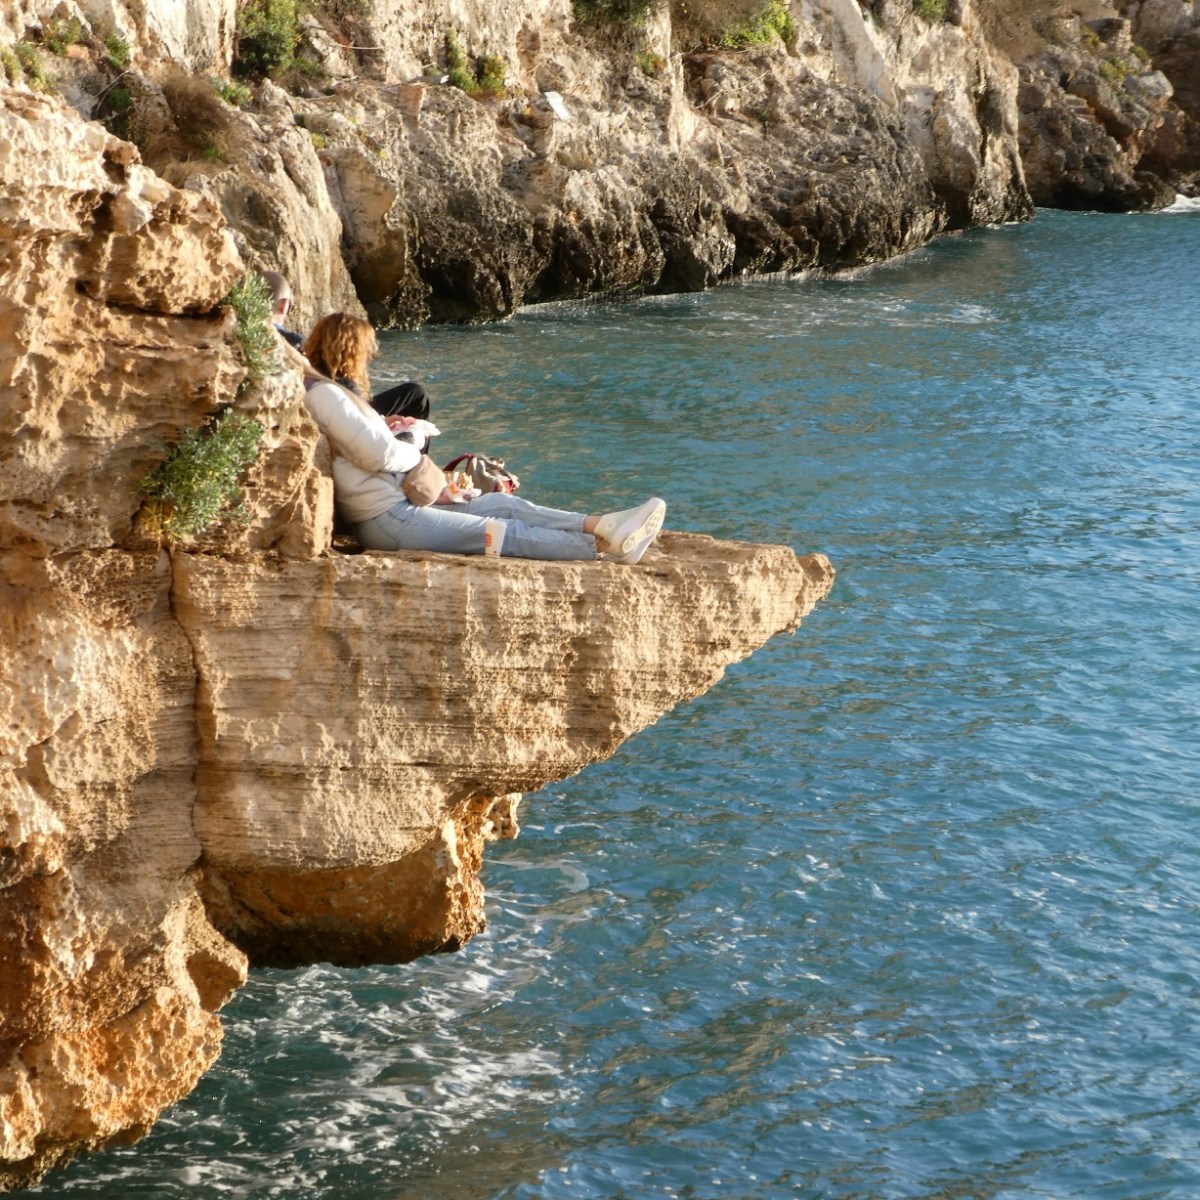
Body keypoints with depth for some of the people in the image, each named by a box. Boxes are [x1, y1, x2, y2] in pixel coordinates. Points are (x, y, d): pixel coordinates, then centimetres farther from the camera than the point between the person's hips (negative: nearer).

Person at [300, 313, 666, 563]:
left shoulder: (326, 389, 18)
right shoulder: (324, 394, -17)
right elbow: (379, 454, -22)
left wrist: (382, 425, 5)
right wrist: (416, 455, -1)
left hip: (397, 502, 11)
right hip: (387, 519, -11)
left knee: (503, 505, 1)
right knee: (508, 533, -9)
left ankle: (603, 526, -7)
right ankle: (606, 547, -8)